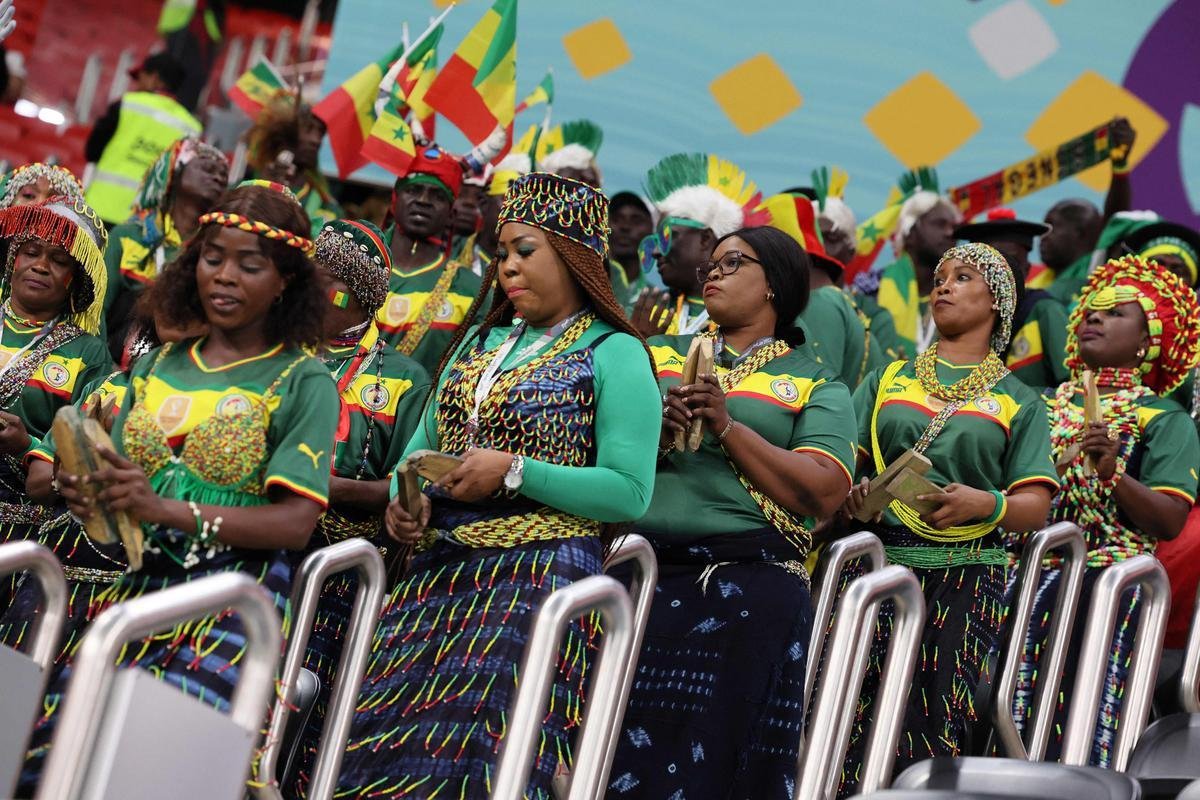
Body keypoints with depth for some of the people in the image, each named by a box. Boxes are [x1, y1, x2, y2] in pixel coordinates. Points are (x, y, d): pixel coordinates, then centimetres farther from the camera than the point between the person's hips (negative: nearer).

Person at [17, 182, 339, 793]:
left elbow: (296, 522, -8)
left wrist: (167, 509, -19)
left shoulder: (303, 383, 2)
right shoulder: (156, 367, 17)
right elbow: (124, 481, 18)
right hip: (140, 578, 4)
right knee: (37, 747, -16)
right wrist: (91, 497, -7)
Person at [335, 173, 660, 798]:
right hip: (439, 567, 6)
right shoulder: (482, 341, 19)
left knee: (476, 746, -13)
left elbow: (630, 492, -10)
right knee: (382, 730, -2)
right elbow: (426, 438, 21)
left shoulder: (615, 355, -2)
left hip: (541, 573, -6)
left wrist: (514, 471, -16)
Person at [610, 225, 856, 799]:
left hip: (749, 589, -2)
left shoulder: (816, 386, 10)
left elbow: (823, 495, -5)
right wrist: (651, 434, -11)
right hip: (638, 574, 2)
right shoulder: (658, 355, 20)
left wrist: (726, 427, -11)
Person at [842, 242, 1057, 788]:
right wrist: (852, 494, -12)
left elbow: (1034, 507, 4)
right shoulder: (887, 380, 19)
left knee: (937, 730, -6)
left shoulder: (1018, 402, 13)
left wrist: (986, 504, -17)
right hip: (880, 561, 1)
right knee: (851, 719, -7)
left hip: (966, 576, -1)